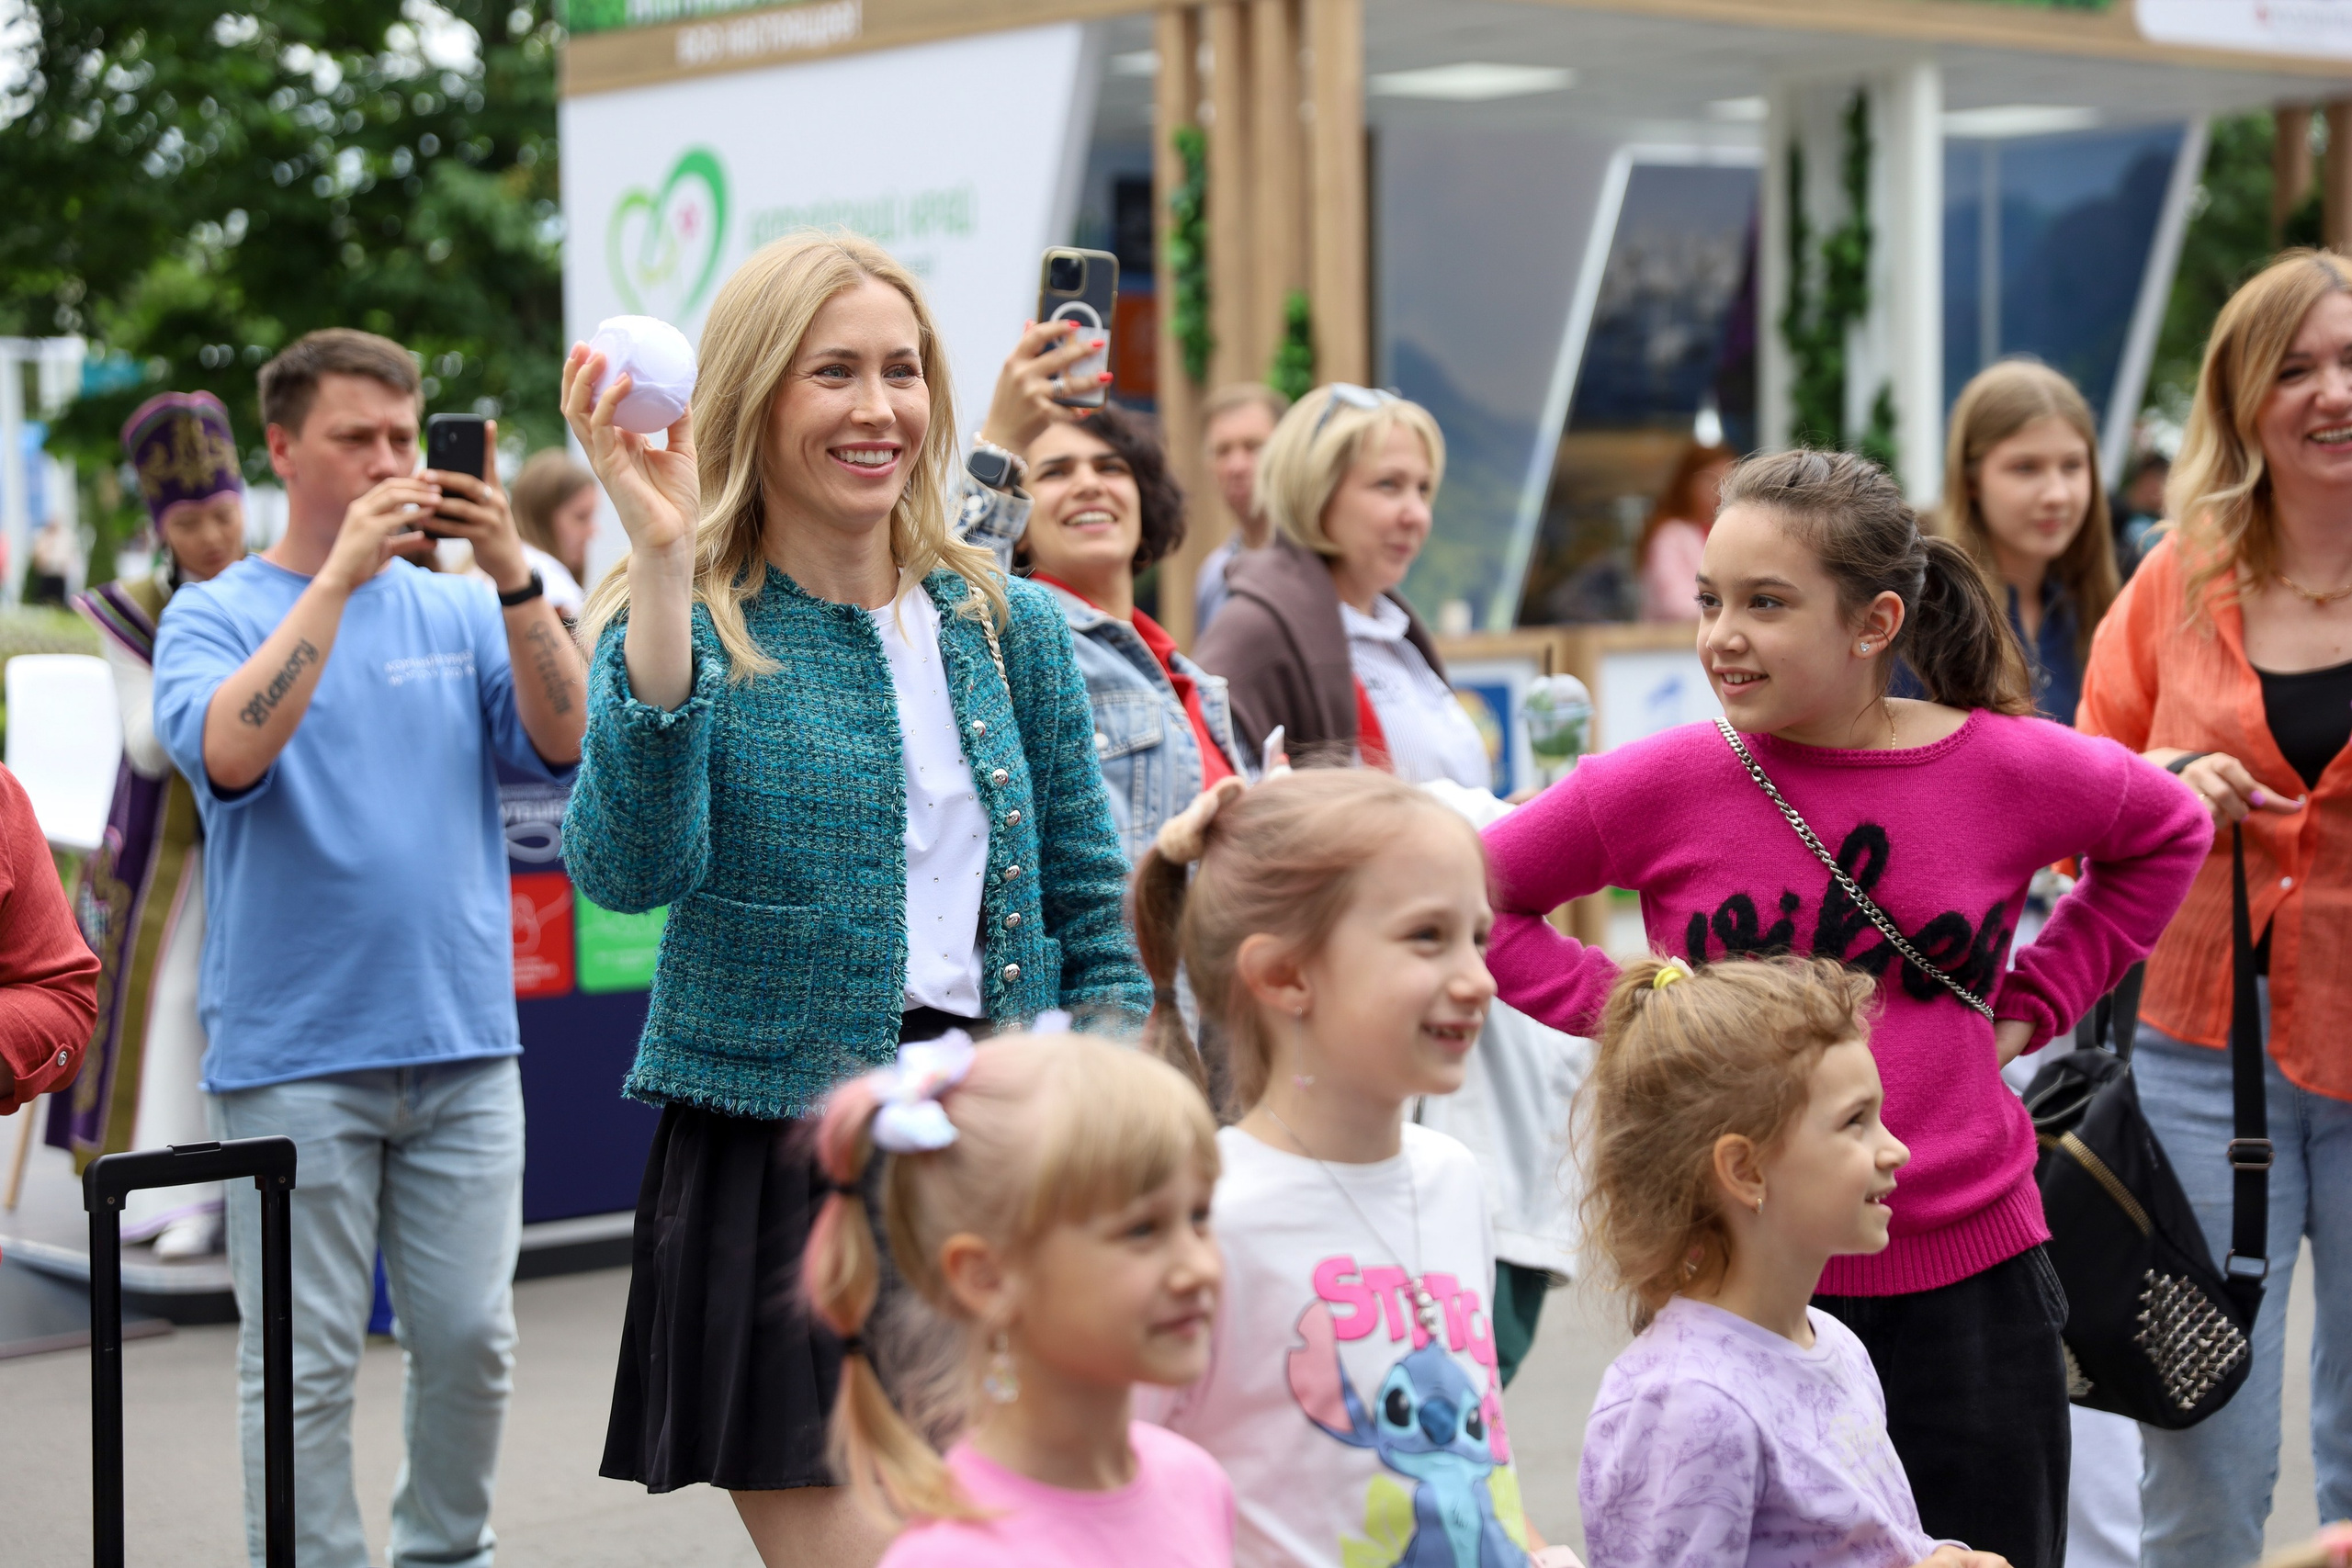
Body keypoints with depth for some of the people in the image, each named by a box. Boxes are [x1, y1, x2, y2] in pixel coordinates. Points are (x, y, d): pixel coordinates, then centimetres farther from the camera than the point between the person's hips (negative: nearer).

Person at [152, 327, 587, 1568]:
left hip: (463, 1045, 3)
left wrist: (512, 572, -16)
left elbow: (562, 745, -5)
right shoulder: (214, 616, 3)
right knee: (305, 1363, 1)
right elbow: (227, 752, -18)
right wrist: (339, 574, -21)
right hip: (293, 1056, -3)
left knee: (471, 1341, 8)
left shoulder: (460, 612, 10)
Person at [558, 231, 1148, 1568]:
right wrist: (662, 566, -27)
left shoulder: (1011, 630, 8)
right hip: (777, 1178, -4)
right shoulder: (684, 631, -3)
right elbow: (631, 869, -22)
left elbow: (1092, 910, 13)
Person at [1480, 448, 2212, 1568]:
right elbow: (1471, 897, 5)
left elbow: (2170, 834, 16)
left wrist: (2034, 1002, 7)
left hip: (1969, 1276, 1)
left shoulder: (2016, 771, -5)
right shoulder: (1661, 786, -7)